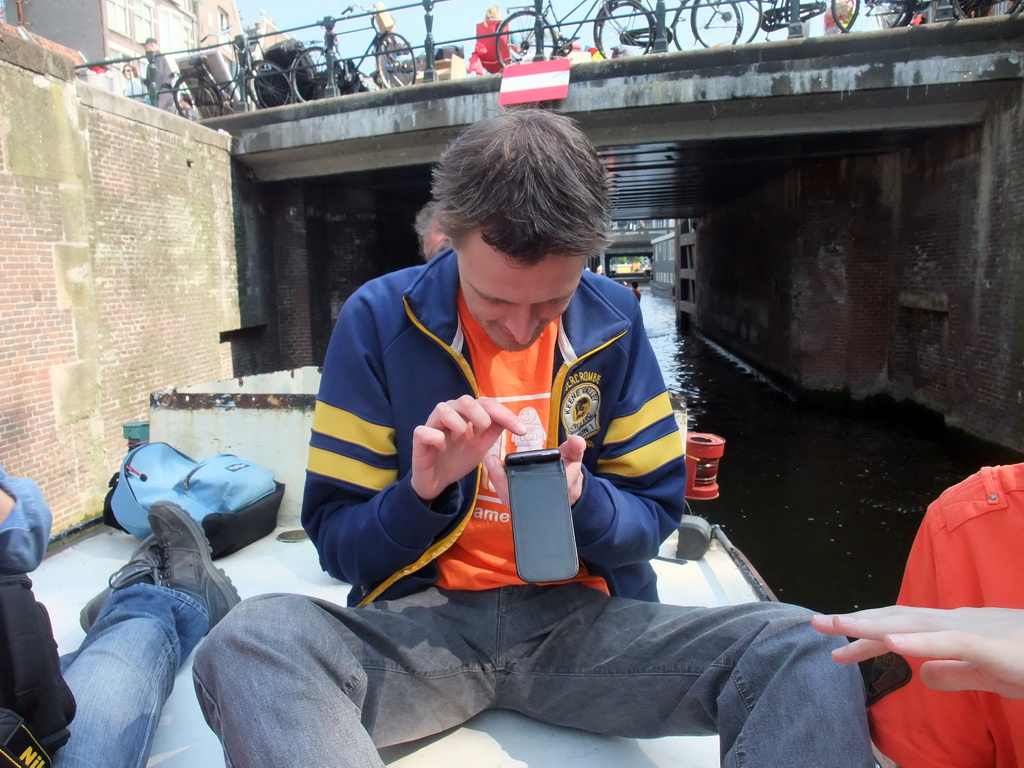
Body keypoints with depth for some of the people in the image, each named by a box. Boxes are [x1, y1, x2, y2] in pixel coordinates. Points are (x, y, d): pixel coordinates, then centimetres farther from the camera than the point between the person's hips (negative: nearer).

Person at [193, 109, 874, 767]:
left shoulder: (612, 321, 0)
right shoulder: (379, 319, -6)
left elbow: (655, 516, 4)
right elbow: (336, 540, -2)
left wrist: (580, 502, -18)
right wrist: (423, 491, -23)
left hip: (581, 619, 1)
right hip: (425, 620, 0)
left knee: (807, 656, -24)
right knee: (245, 645, -31)